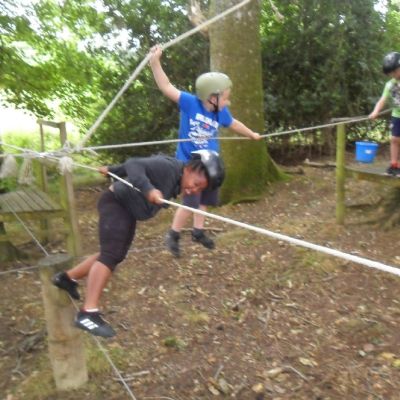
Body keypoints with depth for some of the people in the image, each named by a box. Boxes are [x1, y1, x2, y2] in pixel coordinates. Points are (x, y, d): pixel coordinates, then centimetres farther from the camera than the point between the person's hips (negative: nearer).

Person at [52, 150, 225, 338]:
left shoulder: (175, 178, 3)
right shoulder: (168, 167, -26)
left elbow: (143, 165, 14)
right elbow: (133, 164, -37)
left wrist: (111, 170, 24)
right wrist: (148, 190, -53)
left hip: (127, 210, 10)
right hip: (115, 202, -10)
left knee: (114, 255, 14)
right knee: (110, 254, -22)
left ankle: (66, 278, 29)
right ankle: (88, 313, -26)